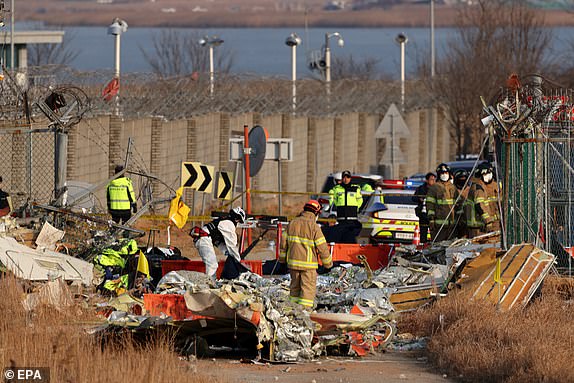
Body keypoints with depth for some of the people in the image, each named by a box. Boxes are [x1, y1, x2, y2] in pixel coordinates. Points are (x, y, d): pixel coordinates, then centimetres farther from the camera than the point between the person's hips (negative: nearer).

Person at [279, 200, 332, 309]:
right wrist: (328, 263, 3)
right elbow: (322, 247, -11)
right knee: (308, 288, -1)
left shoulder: (292, 223, 4)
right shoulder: (314, 227, -13)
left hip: (293, 262, 5)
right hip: (308, 264, -5)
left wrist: (282, 258, 23)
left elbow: (284, 242, 11)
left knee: (295, 287, 17)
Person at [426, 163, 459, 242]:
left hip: (452, 223, 5)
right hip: (439, 223, -5)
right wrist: (431, 219, -11)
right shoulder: (434, 188, 0)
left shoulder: (453, 188, 17)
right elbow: (430, 205, -5)